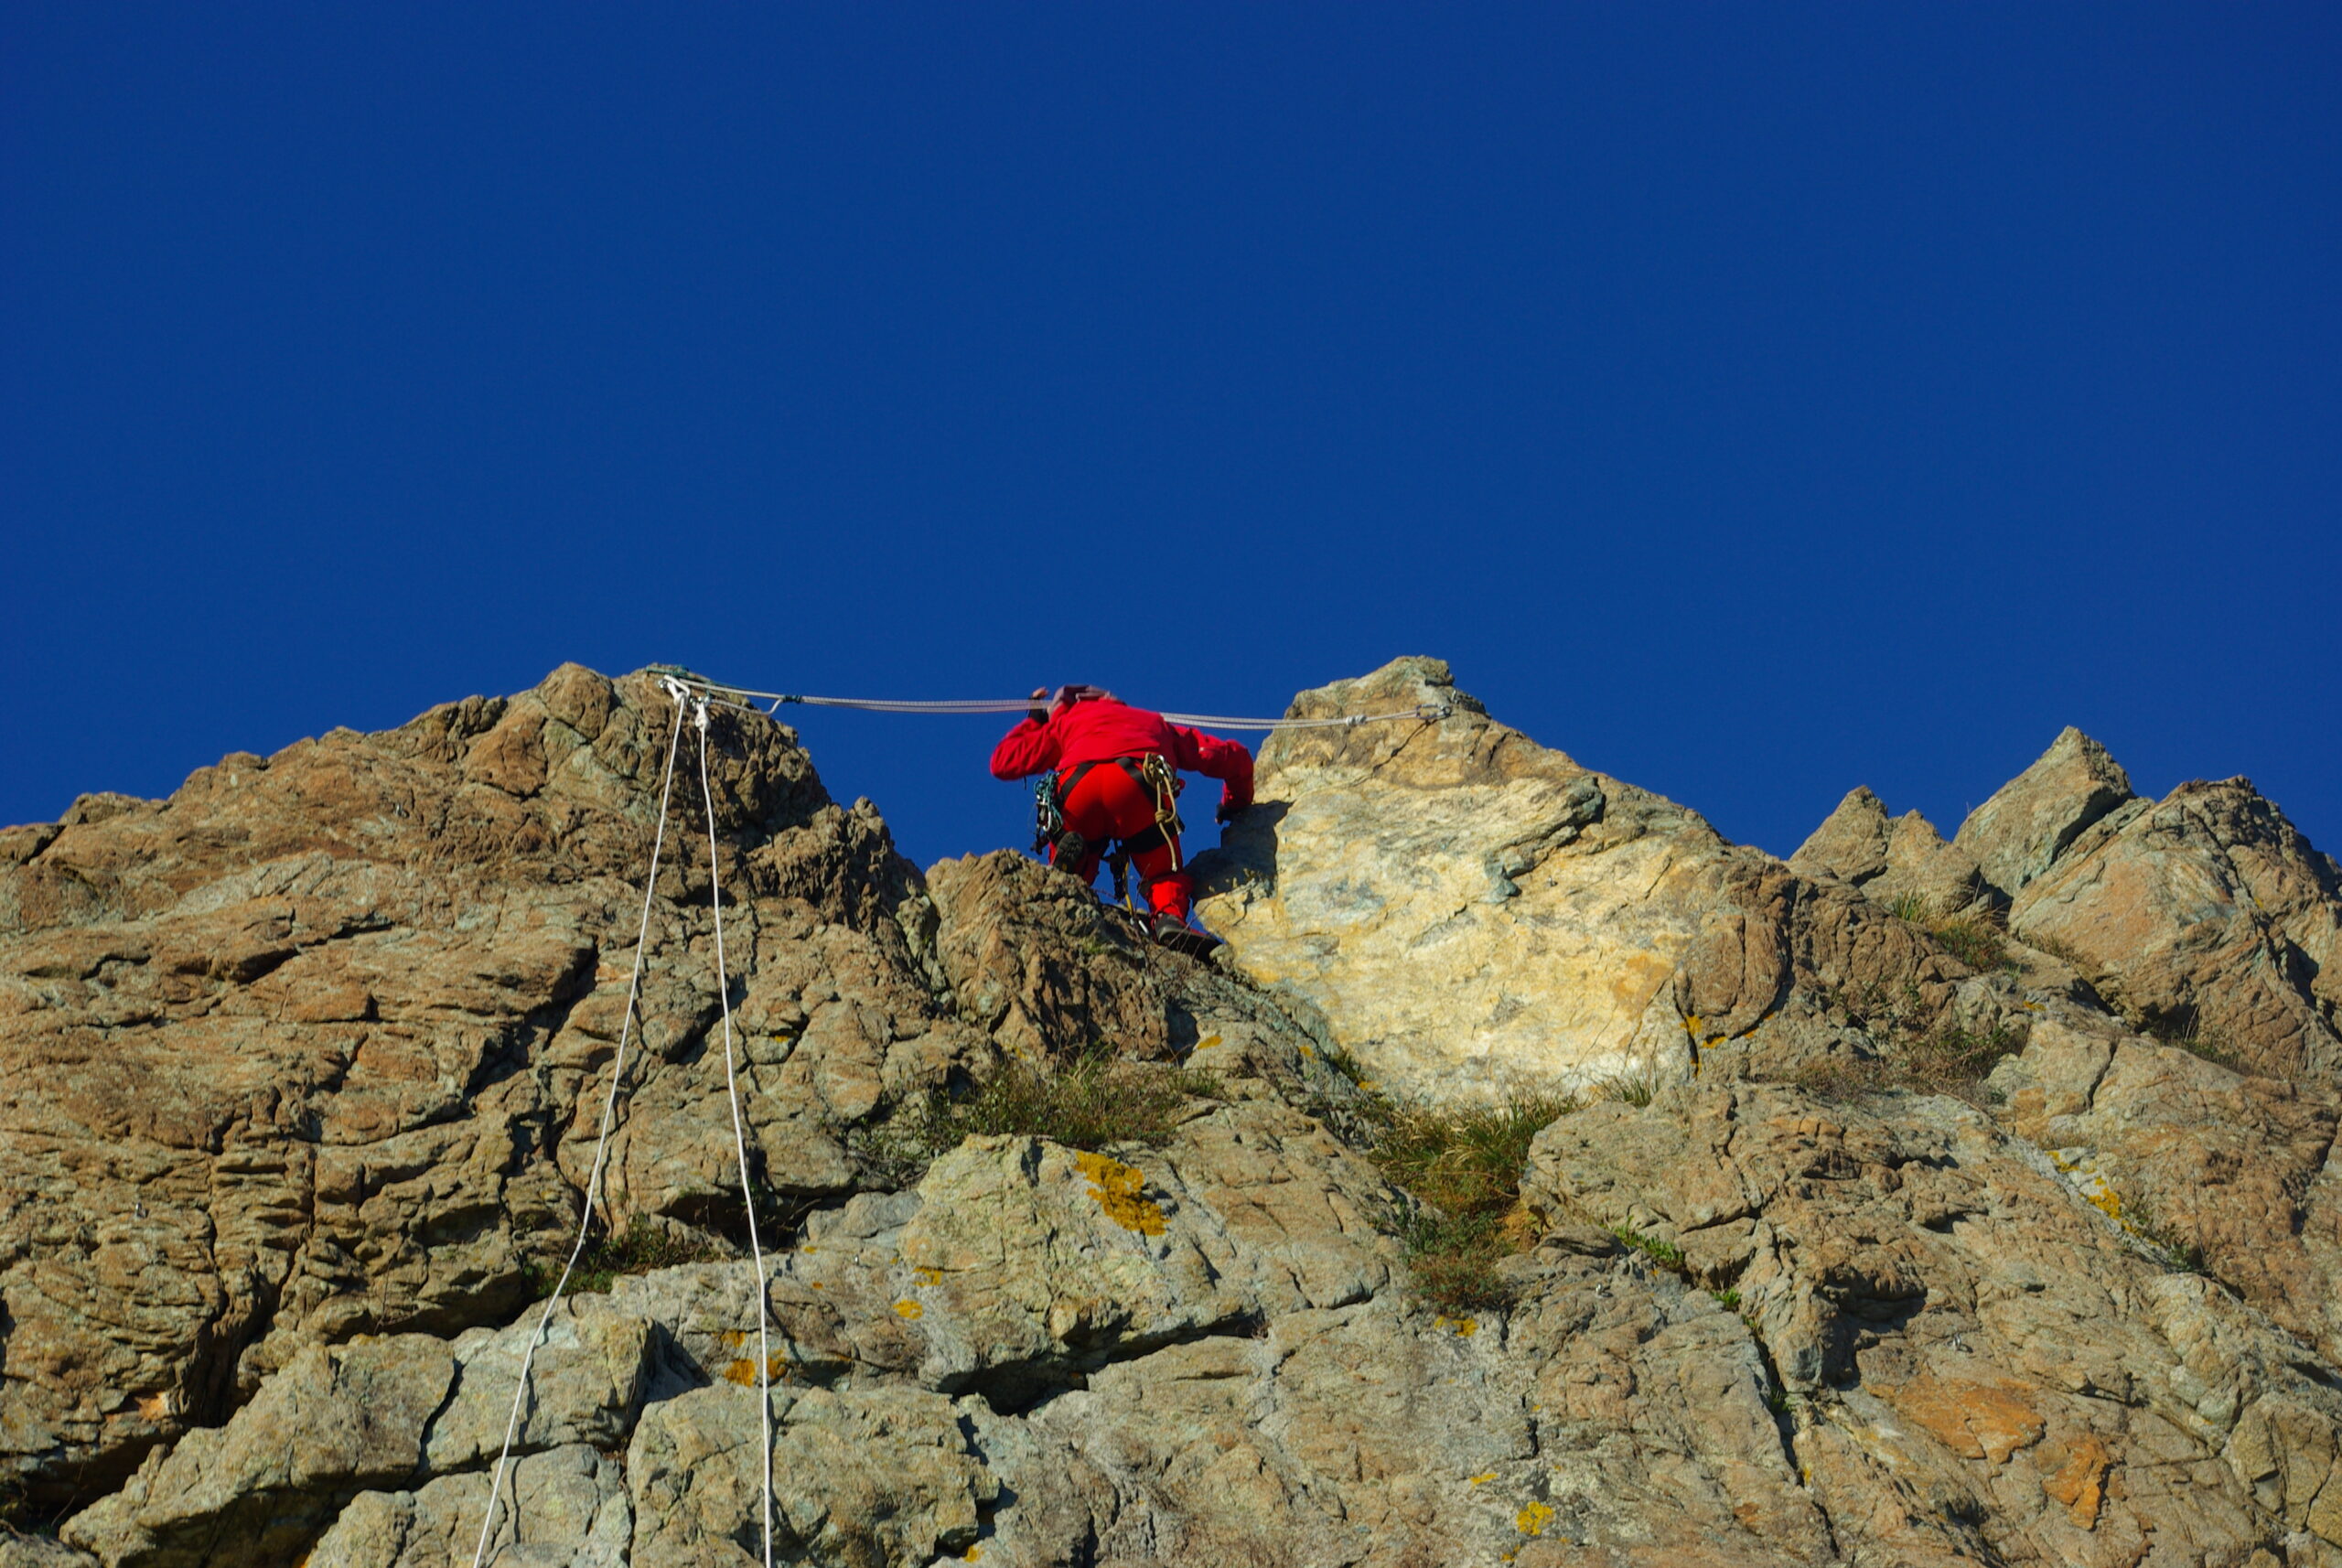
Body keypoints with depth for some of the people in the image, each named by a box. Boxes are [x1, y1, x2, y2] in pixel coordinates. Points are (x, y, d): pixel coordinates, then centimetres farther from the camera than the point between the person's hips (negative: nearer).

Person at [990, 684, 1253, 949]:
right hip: (1139, 785, 0)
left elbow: (1003, 762, 37)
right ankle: (1170, 916, -20)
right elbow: (1234, 758, 38)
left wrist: (1035, 718, 54)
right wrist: (1236, 804, 57)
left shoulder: (1068, 719, 39)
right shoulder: (1154, 722, 42)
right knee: (1166, 876, 15)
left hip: (1077, 786, 0)